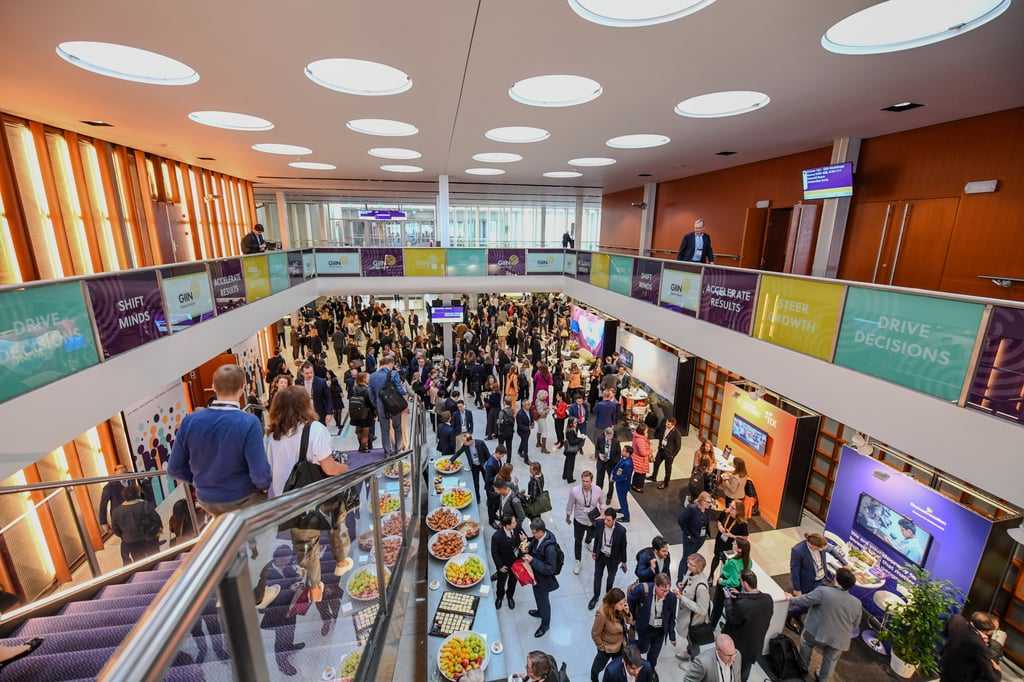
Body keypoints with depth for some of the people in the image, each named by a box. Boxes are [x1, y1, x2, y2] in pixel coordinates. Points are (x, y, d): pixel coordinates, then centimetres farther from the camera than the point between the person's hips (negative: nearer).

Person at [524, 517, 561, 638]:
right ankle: (540, 612, 61)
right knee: (538, 596, 32)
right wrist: (527, 548, -17)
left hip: (543, 579, -7)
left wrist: (532, 561, -36)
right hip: (536, 575, 7)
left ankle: (545, 624, 46)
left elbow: (549, 569, -33)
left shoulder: (549, 548, -40)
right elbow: (533, 545, 5)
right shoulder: (538, 537, -17)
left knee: (543, 601, 20)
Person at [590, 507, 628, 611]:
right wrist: (594, 551, 9)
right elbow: (596, 538, -4)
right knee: (597, 576, 18)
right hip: (600, 555, 2)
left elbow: (623, 546, -13)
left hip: (613, 558, -2)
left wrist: (623, 561, -1)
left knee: (611, 578, 22)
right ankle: (596, 596, 43)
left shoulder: (621, 530, -30)